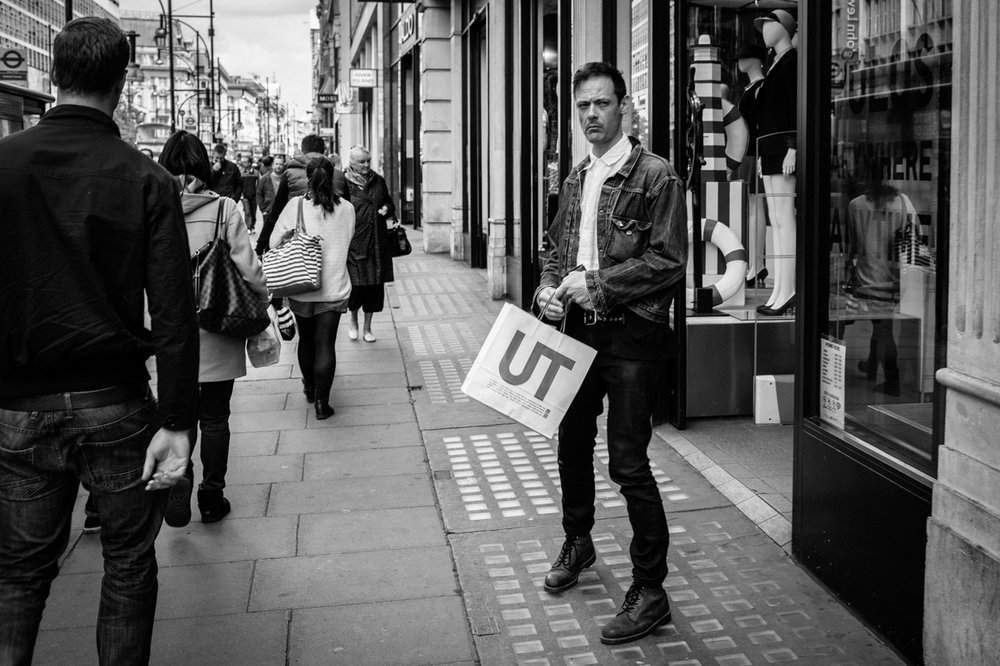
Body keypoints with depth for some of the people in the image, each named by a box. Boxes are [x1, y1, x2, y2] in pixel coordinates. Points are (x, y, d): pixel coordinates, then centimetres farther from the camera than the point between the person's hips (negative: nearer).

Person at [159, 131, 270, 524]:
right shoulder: (223, 208, -9)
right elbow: (247, 267, -10)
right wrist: (264, 301, 6)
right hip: (217, 329, -1)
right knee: (214, 417, 12)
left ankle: (178, 483, -4)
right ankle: (211, 498, 22)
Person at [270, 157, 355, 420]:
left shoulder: (296, 205, -8)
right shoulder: (346, 208, -3)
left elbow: (274, 242, -4)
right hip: (334, 287, -1)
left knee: (306, 339, 19)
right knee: (326, 344, 1)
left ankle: (309, 388, 38)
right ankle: (322, 402, 0)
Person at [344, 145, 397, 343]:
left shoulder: (378, 181, 10)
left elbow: (389, 203, 23)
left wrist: (387, 210, 0)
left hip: (377, 243, 4)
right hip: (353, 243, -4)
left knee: (375, 284, 5)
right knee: (356, 284, -9)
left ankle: (367, 328, 20)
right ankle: (353, 321, 19)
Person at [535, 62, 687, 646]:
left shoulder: (656, 176, -10)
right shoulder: (577, 178, 12)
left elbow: (668, 263, -16)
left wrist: (597, 283, -19)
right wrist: (550, 288, 0)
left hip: (632, 334, -7)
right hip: (579, 328, 8)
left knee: (629, 461, -6)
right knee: (573, 441, 20)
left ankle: (650, 592, 7)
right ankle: (578, 543, 44)